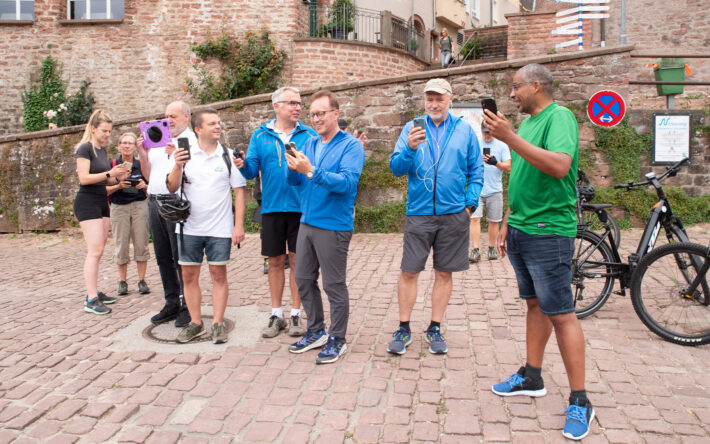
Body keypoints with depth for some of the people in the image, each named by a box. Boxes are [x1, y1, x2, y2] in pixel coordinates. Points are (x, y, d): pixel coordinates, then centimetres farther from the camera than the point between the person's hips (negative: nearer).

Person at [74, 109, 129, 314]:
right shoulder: (85, 148, -8)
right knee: (94, 251, -13)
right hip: (87, 202, -9)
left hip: (102, 201, 9)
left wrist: (117, 178, 4)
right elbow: (84, 178, -17)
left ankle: (94, 292, 15)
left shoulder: (102, 150, 16)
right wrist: (109, 174, -22)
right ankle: (91, 300, -12)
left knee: (98, 251, 9)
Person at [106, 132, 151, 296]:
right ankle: (122, 282, 11)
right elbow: (106, 190, 2)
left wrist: (144, 185, -9)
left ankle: (142, 281, 7)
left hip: (140, 206, 1)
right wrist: (119, 186, -15)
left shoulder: (141, 165, 7)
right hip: (119, 207, -1)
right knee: (121, 246, 0)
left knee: (141, 244, -1)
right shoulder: (113, 165, 4)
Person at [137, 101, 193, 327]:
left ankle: (188, 306, 5)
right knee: (163, 257, 11)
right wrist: (142, 154, 4)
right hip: (155, 202, 7)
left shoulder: (192, 141, -1)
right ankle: (171, 303, 22)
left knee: (181, 258, -4)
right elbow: (148, 175, 19)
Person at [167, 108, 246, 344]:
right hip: (189, 227, 2)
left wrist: (239, 225, -6)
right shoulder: (185, 155, 4)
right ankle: (195, 323, 20)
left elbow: (239, 192, 0)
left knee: (219, 274, 3)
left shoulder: (228, 156, 1)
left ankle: (218, 324, 13)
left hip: (220, 228, -2)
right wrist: (177, 167, -16)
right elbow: (172, 188, 3)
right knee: (189, 275, 7)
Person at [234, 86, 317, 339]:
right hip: (272, 207, 1)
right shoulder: (260, 136, 7)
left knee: (297, 260, 5)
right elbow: (252, 170, 2)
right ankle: (276, 315, 22)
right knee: (275, 261, 9)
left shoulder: (310, 135, 4)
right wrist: (242, 165, -18)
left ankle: (296, 314, 18)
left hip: (301, 207, -1)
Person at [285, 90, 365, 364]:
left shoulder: (351, 146, -9)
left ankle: (337, 340, 18)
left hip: (334, 225, -7)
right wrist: (294, 168, -15)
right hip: (307, 222, 7)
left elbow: (347, 182, -23)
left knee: (334, 285, 2)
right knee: (303, 280, 14)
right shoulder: (309, 144, 12)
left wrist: (310, 170, -31)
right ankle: (316, 331, 31)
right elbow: (294, 181, 8)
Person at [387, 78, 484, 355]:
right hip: (418, 213, -1)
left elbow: (476, 171, 10)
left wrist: (471, 202, -2)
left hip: (453, 214, 1)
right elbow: (396, 168, -3)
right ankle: (403, 330, 15)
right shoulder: (411, 129, 5)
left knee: (444, 273, 8)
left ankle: (434, 329, 22)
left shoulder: (465, 130, 7)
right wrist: (410, 148, -22)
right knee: (409, 272, 0)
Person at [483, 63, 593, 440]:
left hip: (548, 232, -9)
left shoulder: (559, 116, -11)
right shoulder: (526, 123, 16)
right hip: (520, 231, 9)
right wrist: (507, 223, 19)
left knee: (561, 314, -4)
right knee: (534, 305, 16)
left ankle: (580, 402, 6)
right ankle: (531, 378, 28)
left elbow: (560, 167, -28)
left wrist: (510, 138, -28)